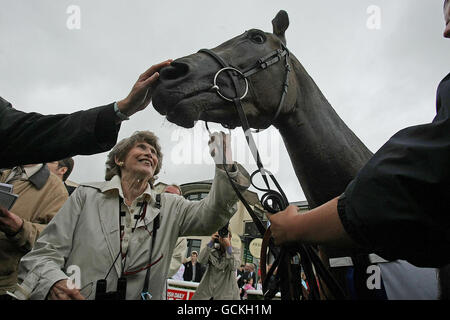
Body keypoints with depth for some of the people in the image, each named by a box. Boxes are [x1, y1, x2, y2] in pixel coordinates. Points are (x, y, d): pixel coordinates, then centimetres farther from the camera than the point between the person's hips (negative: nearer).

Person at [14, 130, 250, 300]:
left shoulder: (169, 207, 9)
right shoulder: (86, 196, 5)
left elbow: (210, 215, -5)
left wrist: (225, 167, -19)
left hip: (145, 295, 1)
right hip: (79, 296, 0)